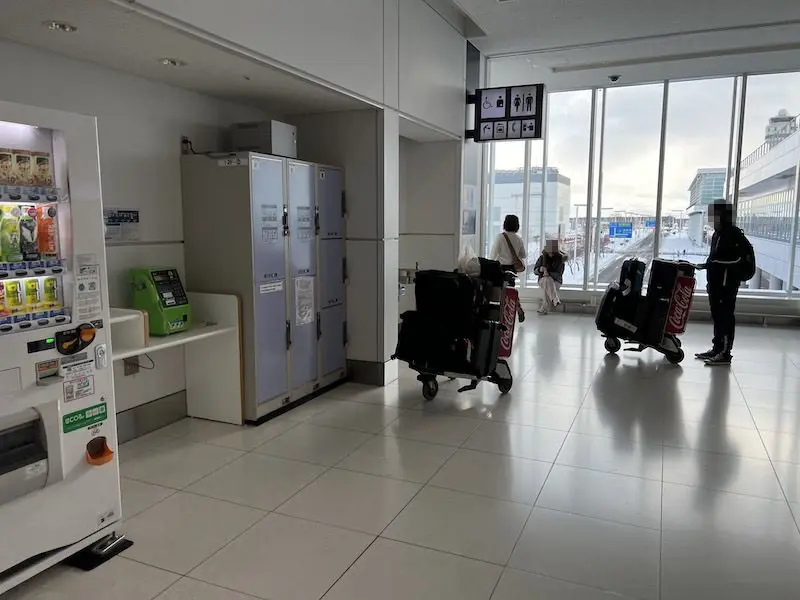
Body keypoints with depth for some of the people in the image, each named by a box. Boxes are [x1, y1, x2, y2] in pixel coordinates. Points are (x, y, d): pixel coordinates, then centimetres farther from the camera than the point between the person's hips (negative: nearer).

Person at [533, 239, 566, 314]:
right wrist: (540, 269, -24)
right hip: (543, 280, 1)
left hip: (556, 281, -1)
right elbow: (535, 270, 0)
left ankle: (544, 309, -33)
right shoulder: (542, 257, -2)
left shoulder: (560, 258, -6)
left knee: (548, 288, -36)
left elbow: (559, 273, -11)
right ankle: (555, 300, -46)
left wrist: (549, 273, -29)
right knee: (548, 280, -37)